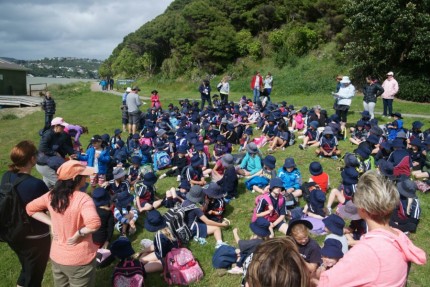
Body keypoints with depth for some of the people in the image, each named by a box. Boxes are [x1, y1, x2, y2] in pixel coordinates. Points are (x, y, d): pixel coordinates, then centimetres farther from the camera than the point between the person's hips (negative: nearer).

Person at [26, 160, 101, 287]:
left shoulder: (52, 195, -6)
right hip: (79, 260, -6)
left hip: (56, 256, 6)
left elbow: (30, 208, 8)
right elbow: (94, 223, -41)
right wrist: (78, 234, -23)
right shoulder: (83, 198, -26)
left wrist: (51, 223, 1)